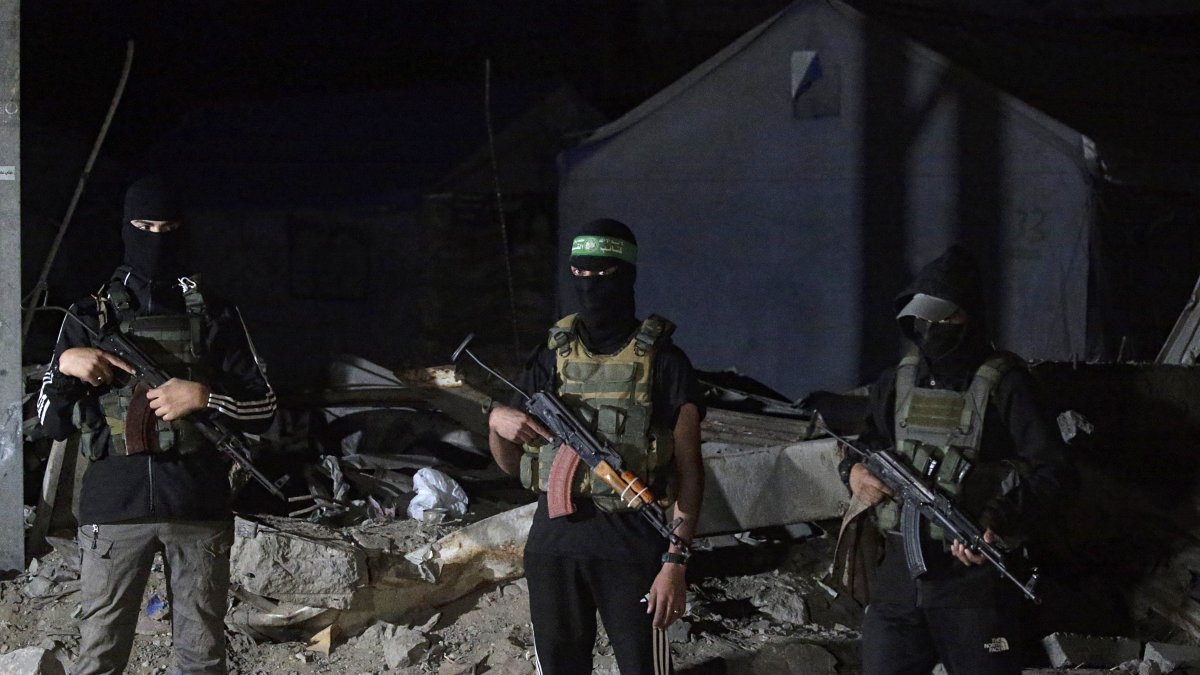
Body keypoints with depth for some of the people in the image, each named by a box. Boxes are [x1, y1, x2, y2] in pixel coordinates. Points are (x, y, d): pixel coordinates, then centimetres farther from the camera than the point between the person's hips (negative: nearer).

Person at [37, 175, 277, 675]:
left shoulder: (215, 317, 8)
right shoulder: (90, 318, 9)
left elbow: (263, 409, 7)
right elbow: (52, 423, 10)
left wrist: (203, 397, -10)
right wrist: (64, 366, -8)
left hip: (198, 506, 0)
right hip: (113, 507, 0)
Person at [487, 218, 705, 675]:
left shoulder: (663, 360, -3)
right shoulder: (552, 356, 9)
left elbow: (688, 470, -5)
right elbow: (511, 464, 14)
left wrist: (675, 561, -14)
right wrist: (496, 422, -8)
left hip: (632, 548, -4)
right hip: (553, 543, 4)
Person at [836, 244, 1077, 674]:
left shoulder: (1003, 385, -8)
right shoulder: (895, 384, 9)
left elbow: (1055, 473, -12)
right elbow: (867, 446, 25)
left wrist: (1000, 521, -26)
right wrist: (854, 471, 1)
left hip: (974, 577, -5)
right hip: (898, 575, 5)